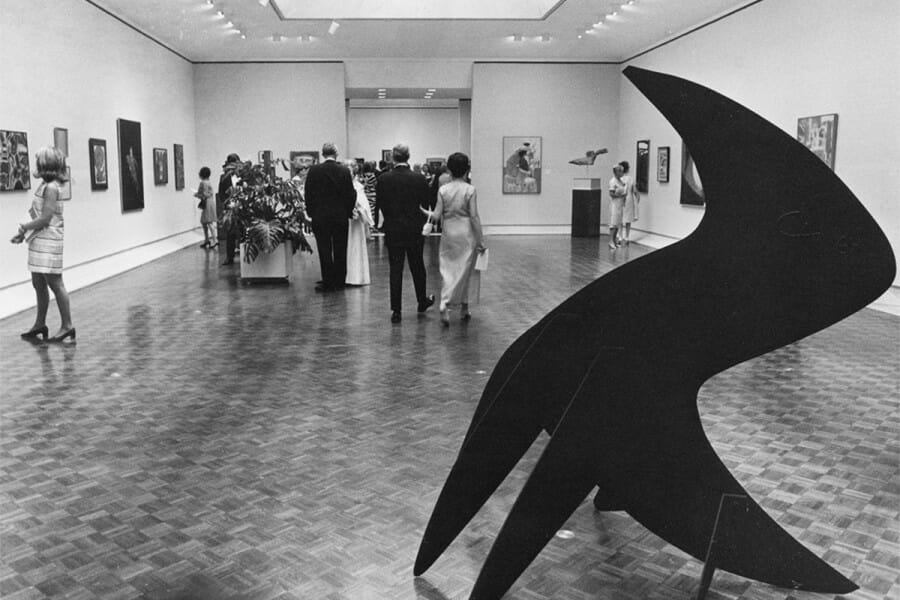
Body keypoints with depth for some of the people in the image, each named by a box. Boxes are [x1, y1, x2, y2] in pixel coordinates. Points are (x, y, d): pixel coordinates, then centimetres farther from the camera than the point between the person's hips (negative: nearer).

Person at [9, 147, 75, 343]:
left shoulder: (50, 188, -14)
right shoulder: (45, 185, 13)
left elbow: (45, 218, -19)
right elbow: (37, 215, 15)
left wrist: (24, 228, -7)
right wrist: (25, 231, 4)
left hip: (48, 241, -9)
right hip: (39, 241, 9)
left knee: (55, 283, -4)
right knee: (38, 284, 14)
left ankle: (67, 326, 3)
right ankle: (40, 324, 24)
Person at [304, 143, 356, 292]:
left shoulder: (314, 170, -6)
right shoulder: (344, 171, -4)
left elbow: (308, 194, -2)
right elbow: (350, 194, -2)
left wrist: (311, 212, 9)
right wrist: (348, 211, 11)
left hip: (320, 216, -1)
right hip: (341, 216, 1)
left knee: (324, 251, 3)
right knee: (340, 251, 9)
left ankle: (328, 283, 5)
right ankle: (339, 282, 14)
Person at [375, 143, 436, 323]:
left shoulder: (383, 179, -6)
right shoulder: (419, 178, -7)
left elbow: (379, 205, -1)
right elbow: (426, 205, -2)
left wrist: (381, 224, 12)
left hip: (393, 230, 0)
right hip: (415, 230, 0)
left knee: (395, 269, 3)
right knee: (417, 266, 16)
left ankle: (396, 310, 2)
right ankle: (422, 301, 32)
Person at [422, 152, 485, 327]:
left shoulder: (443, 190, -2)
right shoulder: (470, 189, -7)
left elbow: (437, 216, -3)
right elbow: (474, 217, -8)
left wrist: (423, 211, 18)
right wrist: (480, 241, -2)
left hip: (448, 233, 2)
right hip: (466, 233, -2)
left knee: (448, 270, 8)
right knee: (463, 270, 8)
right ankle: (445, 306, 6)